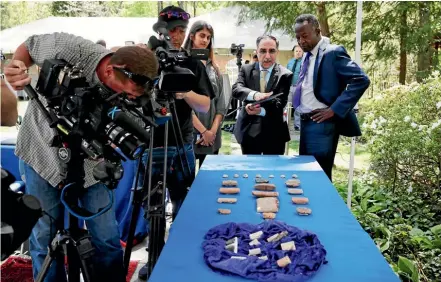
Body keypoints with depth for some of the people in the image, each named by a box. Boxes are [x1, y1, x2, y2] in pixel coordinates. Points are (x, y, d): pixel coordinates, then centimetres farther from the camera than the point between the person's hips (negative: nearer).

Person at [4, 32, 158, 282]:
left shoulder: (131, 90, -21)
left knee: (107, 239, 2)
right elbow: (28, 47, -7)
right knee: (44, 238, 5)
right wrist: (16, 68, -26)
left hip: (88, 160, 1)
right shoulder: (68, 48, -27)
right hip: (43, 152, -1)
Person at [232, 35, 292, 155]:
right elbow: (236, 89, -15)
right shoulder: (246, 69, 2)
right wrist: (254, 94, -35)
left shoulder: (285, 75, -4)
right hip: (248, 131, 2)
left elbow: (280, 103, -12)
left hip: (274, 134, -1)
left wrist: (261, 111, -31)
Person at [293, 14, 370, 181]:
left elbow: (361, 80, -20)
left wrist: (335, 109, -21)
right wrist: (302, 118, 10)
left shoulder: (333, 52, -12)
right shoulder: (307, 55, 13)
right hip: (305, 123, 9)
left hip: (321, 124, -8)